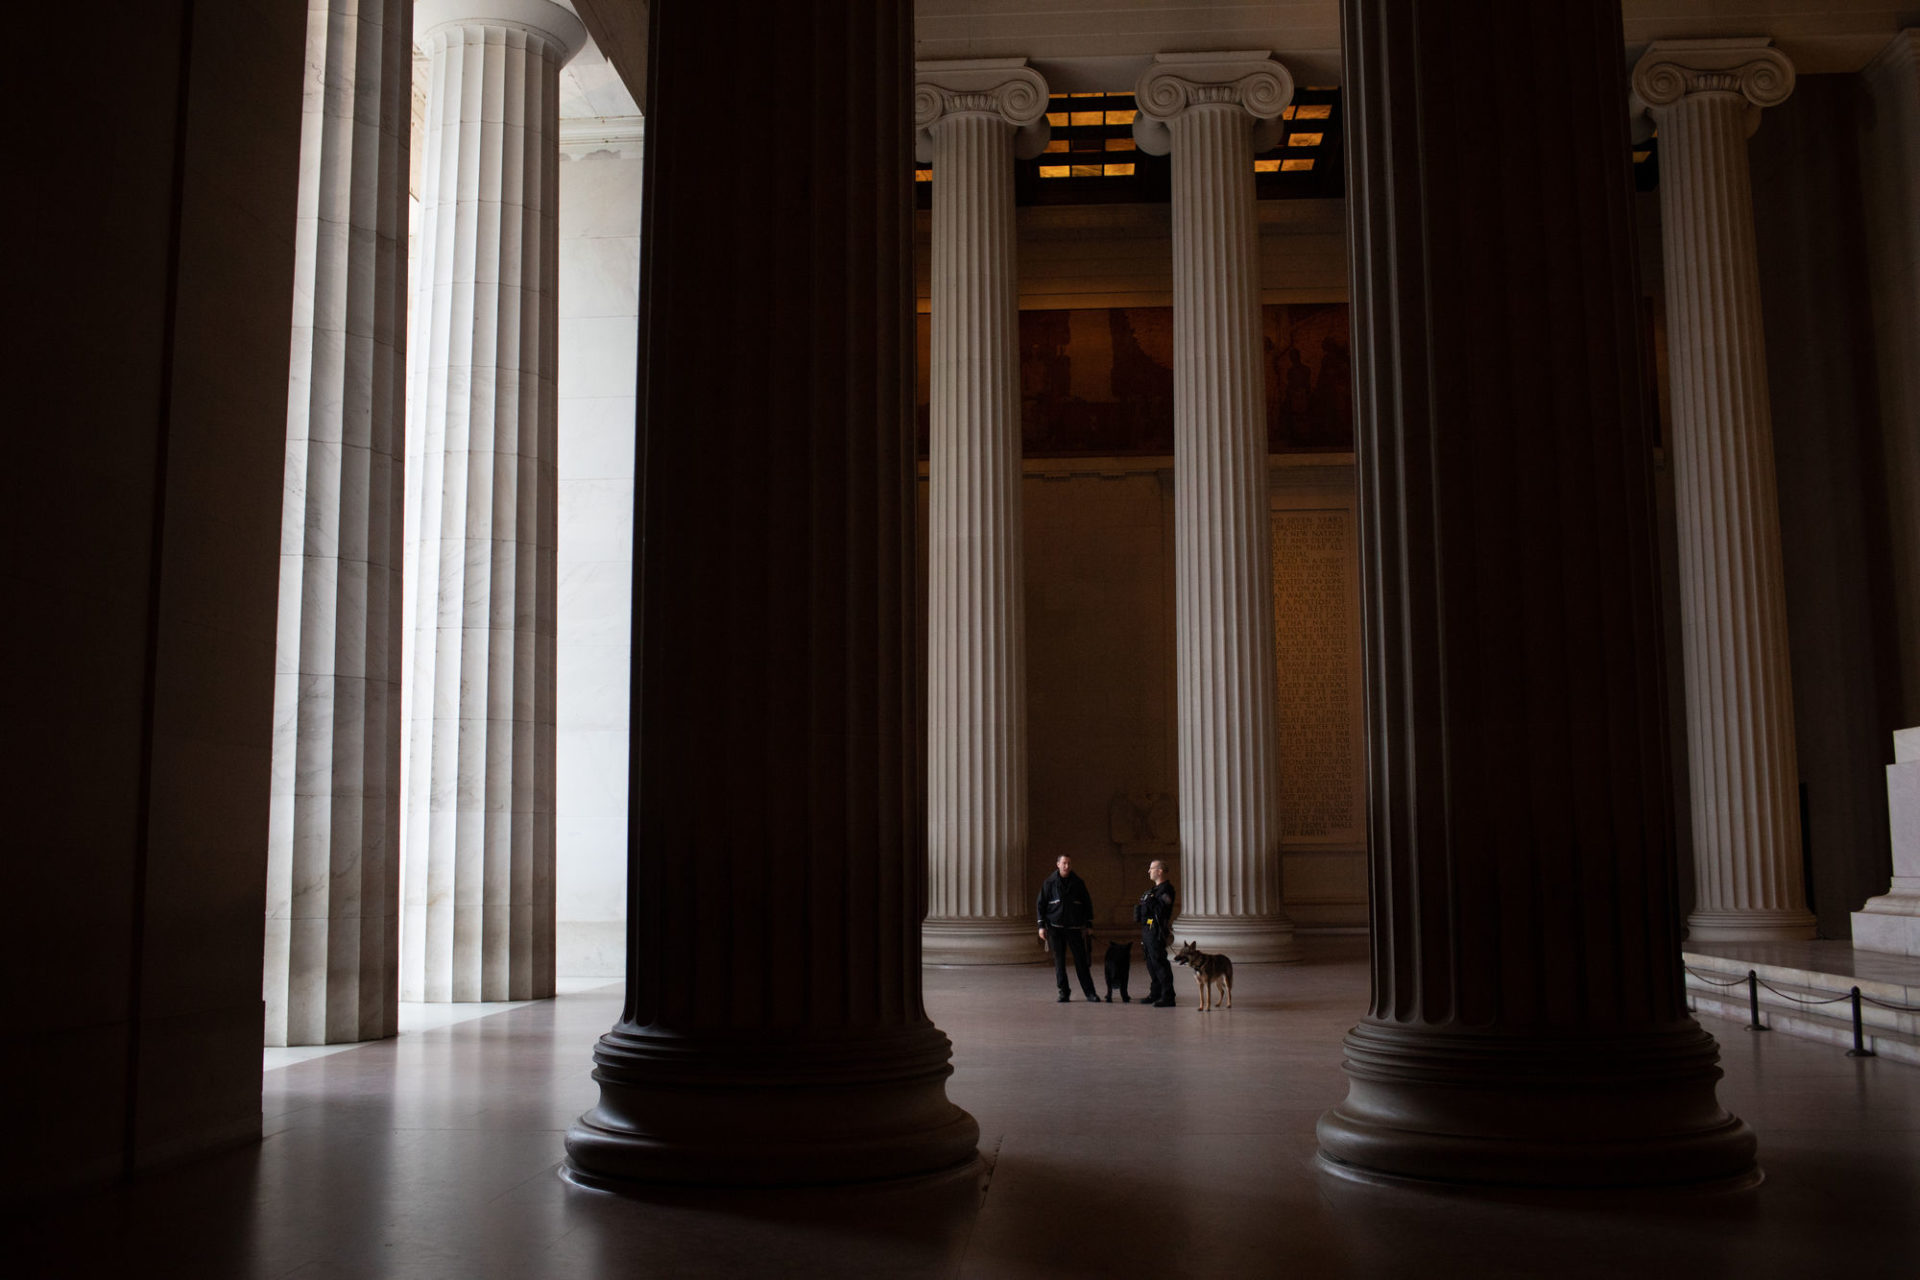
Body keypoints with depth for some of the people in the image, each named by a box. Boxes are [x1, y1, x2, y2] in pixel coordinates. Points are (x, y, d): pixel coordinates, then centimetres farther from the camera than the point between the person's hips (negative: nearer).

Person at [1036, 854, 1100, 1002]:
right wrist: (1041, 926, -3)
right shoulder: (1049, 883, 2)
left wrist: (1088, 925, 6)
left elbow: (1087, 904, 11)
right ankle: (1063, 993, 9)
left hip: (1074, 928, 0)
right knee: (1059, 962, 2)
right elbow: (1040, 904, 3)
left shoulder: (1078, 883, 5)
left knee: (1081, 961, -3)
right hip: (1055, 928, 0)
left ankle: (1090, 993, 2)